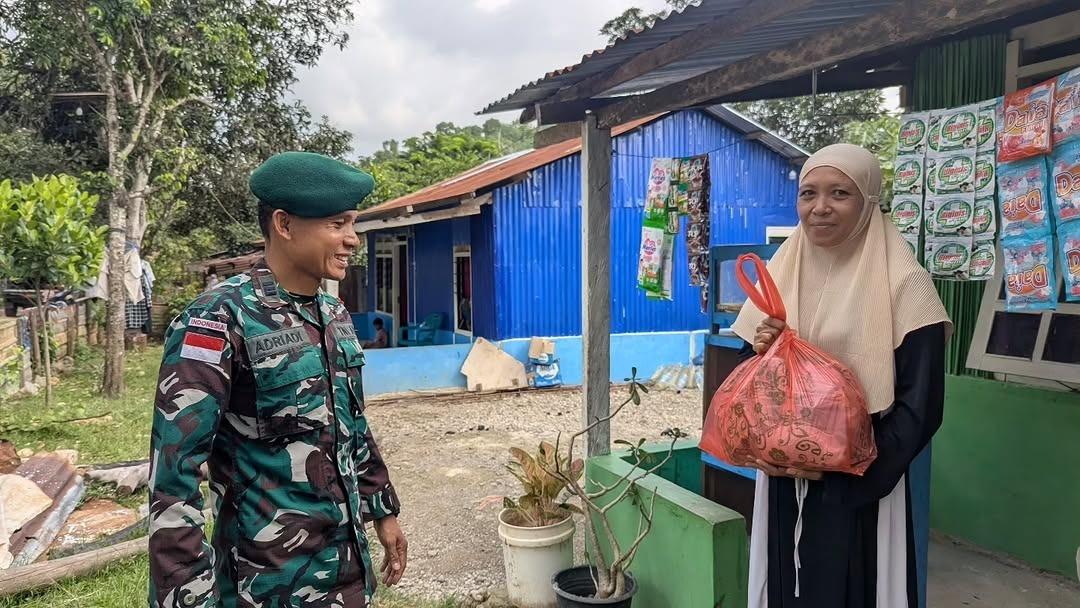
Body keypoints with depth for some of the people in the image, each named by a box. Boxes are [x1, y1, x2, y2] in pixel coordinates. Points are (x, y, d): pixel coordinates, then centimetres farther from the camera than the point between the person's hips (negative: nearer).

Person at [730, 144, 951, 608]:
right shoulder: (780, 274, 4)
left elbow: (919, 405, -12)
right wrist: (759, 354, -12)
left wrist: (840, 467, -17)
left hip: (857, 488, -4)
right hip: (783, 479, 4)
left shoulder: (902, 283, -10)